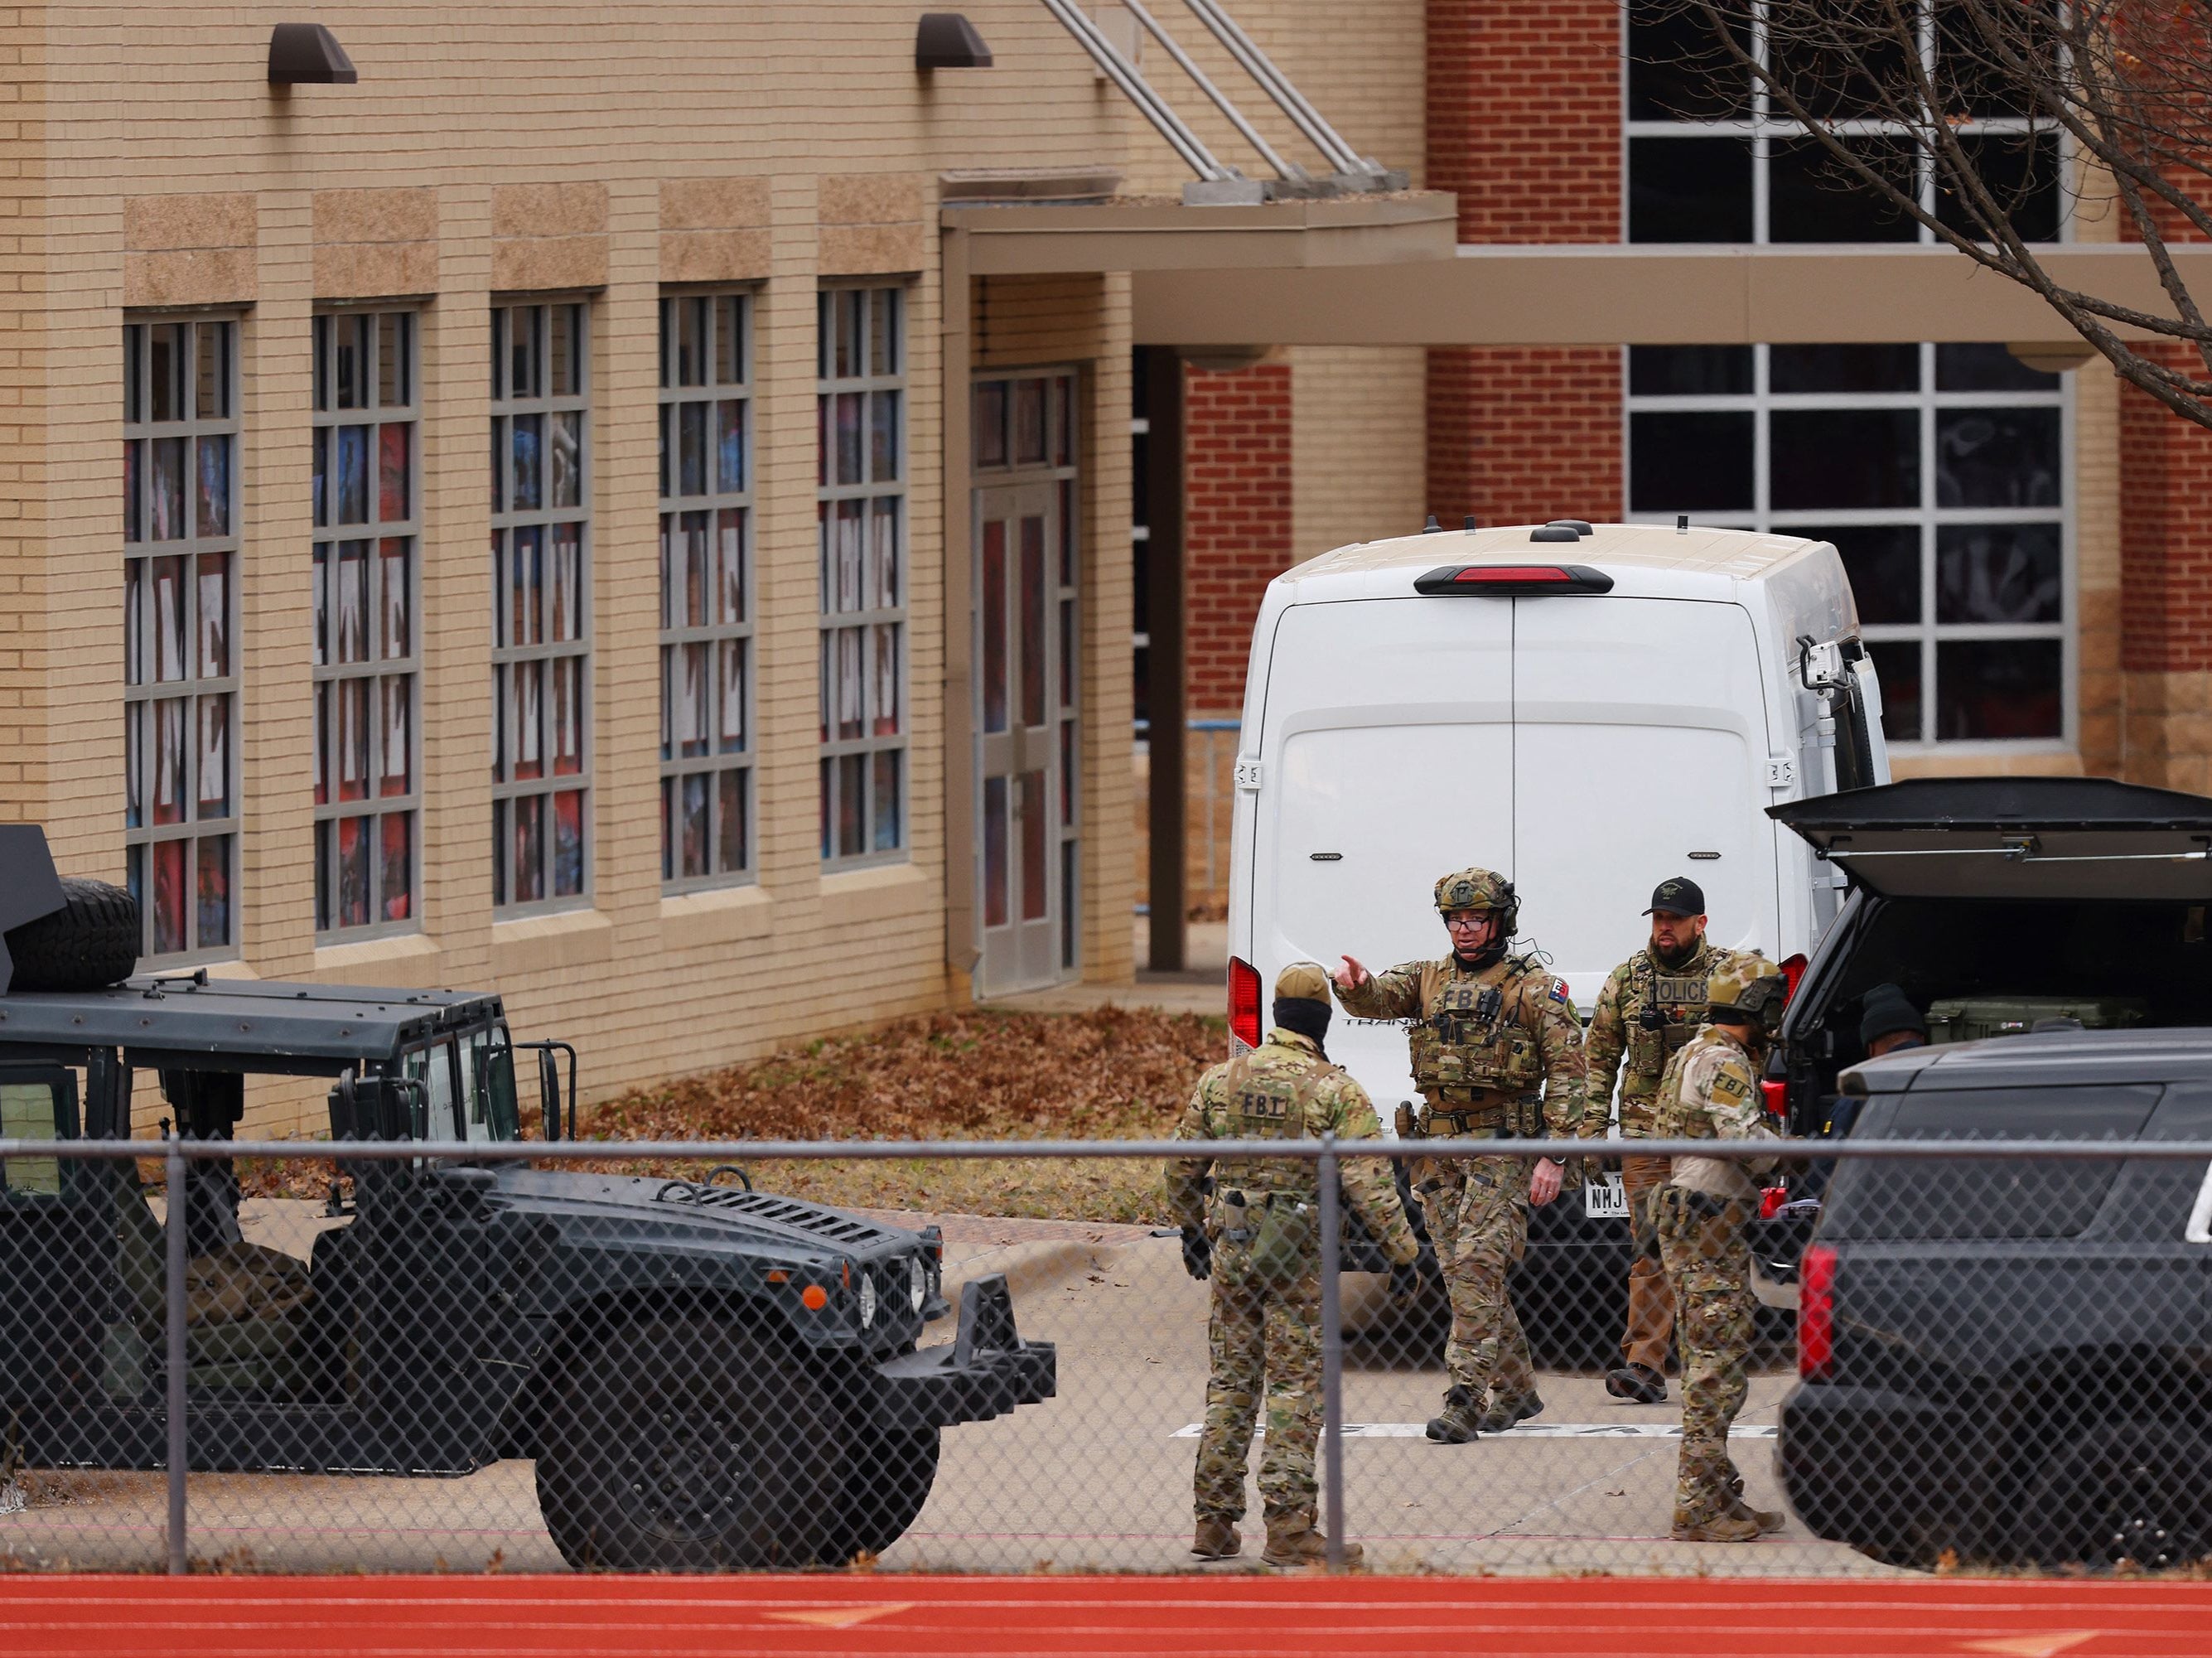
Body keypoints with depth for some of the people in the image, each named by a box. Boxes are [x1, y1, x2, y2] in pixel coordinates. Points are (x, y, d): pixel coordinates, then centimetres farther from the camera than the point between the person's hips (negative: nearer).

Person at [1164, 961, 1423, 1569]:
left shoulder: (1219, 1080, 4)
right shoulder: (1337, 1092, -8)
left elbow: (1183, 1165, 13)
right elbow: (1369, 1184, -13)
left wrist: (1192, 1231, 28)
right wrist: (1403, 1254, -7)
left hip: (1229, 1245, 4)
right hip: (1300, 1251, -4)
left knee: (1230, 1381, 12)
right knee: (1296, 1386, -1)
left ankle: (1215, 1520, 15)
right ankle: (1288, 1526, -4)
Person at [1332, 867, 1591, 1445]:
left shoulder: (1535, 988, -1)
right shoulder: (1426, 980, 14)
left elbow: (1567, 1070, -5)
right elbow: (1377, 998, -4)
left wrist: (1554, 1156, -13)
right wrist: (1354, 984, -30)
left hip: (1502, 1147, -6)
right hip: (1438, 1149, 6)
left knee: (1476, 1266, -15)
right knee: (1464, 1271, 10)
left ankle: (1465, 1401, -17)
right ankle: (1515, 1390, 23)